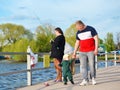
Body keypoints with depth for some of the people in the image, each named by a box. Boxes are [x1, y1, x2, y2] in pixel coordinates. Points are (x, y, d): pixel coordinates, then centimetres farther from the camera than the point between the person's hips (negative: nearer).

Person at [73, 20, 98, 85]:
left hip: (91, 51, -4)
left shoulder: (91, 29, -2)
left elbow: (96, 39, -4)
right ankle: (85, 80, -1)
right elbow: (77, 43, 19)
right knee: (83, 66, -3)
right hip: (82, 52, 5)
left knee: (92, 65, -4)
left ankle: (93, 79, 9)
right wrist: (75, 52, 15)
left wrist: (96, 49, -11)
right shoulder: (78, 33, 13)